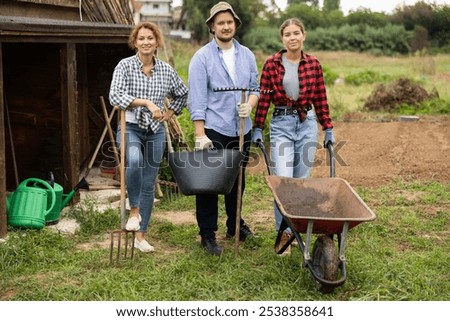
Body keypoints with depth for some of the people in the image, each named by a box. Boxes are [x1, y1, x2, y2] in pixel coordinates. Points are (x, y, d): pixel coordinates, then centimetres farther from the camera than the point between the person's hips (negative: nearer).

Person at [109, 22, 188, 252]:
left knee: (149, 185, 6)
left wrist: (169, 113, 10)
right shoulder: (125, 65, -5)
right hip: (130, 128, -4)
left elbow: (182, 94, 22)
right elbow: (115, 96, -17)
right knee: (135, 160, -36)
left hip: (156, 131, 4)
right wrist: (146, 102, -25)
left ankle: (140, 236, 16)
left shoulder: (166, 70, 5)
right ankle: (134, 210, -13)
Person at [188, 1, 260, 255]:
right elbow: (197, 99, -10)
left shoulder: (247, 55, 9)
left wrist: (250, 105, -11)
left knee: (237, 180, 16)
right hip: (214, 131, -5)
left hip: (242, 130, 5)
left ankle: (235, 226, 32)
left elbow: (255, 88, 12)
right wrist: (200, 134, -16)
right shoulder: (202, 57, -6)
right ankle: (208, 234, 11)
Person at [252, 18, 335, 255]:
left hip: (307, 123, 2)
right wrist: (257, 128, -2)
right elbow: (264, 97, 0)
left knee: (302, 180, 7)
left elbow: (320, 98, 9)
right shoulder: (272, 64, -1)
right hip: (281, 124, -2)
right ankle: (284, 233, 1)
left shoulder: (313, 64, 4)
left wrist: (328, 128, 11)